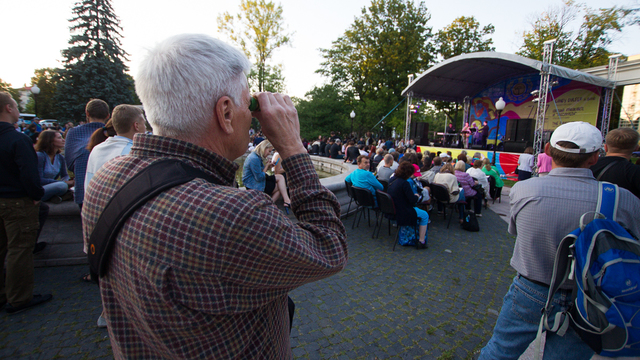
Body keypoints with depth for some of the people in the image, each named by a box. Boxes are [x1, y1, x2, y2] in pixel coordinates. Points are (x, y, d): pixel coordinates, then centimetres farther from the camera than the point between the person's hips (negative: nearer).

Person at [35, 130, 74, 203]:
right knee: (62, 185, -36)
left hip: (51, 187, 7)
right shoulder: (40, 156, -14)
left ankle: (55, 196, -14)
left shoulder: (60, 157, 7)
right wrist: (62, 182, -26)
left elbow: (65, 175, 10)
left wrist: (68, 181, -16)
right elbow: (39, 180, -20)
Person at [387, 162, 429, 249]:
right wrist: (416, 196, 0)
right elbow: (413, 200, -21)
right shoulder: (404, 183, -24)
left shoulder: (392, 180, 2)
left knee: (416, 209, 31)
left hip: (391, 211, 9)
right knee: (425, 215, 12)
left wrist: (413, 196, 10)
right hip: (402, 214, -9)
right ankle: (421, 242, 14)